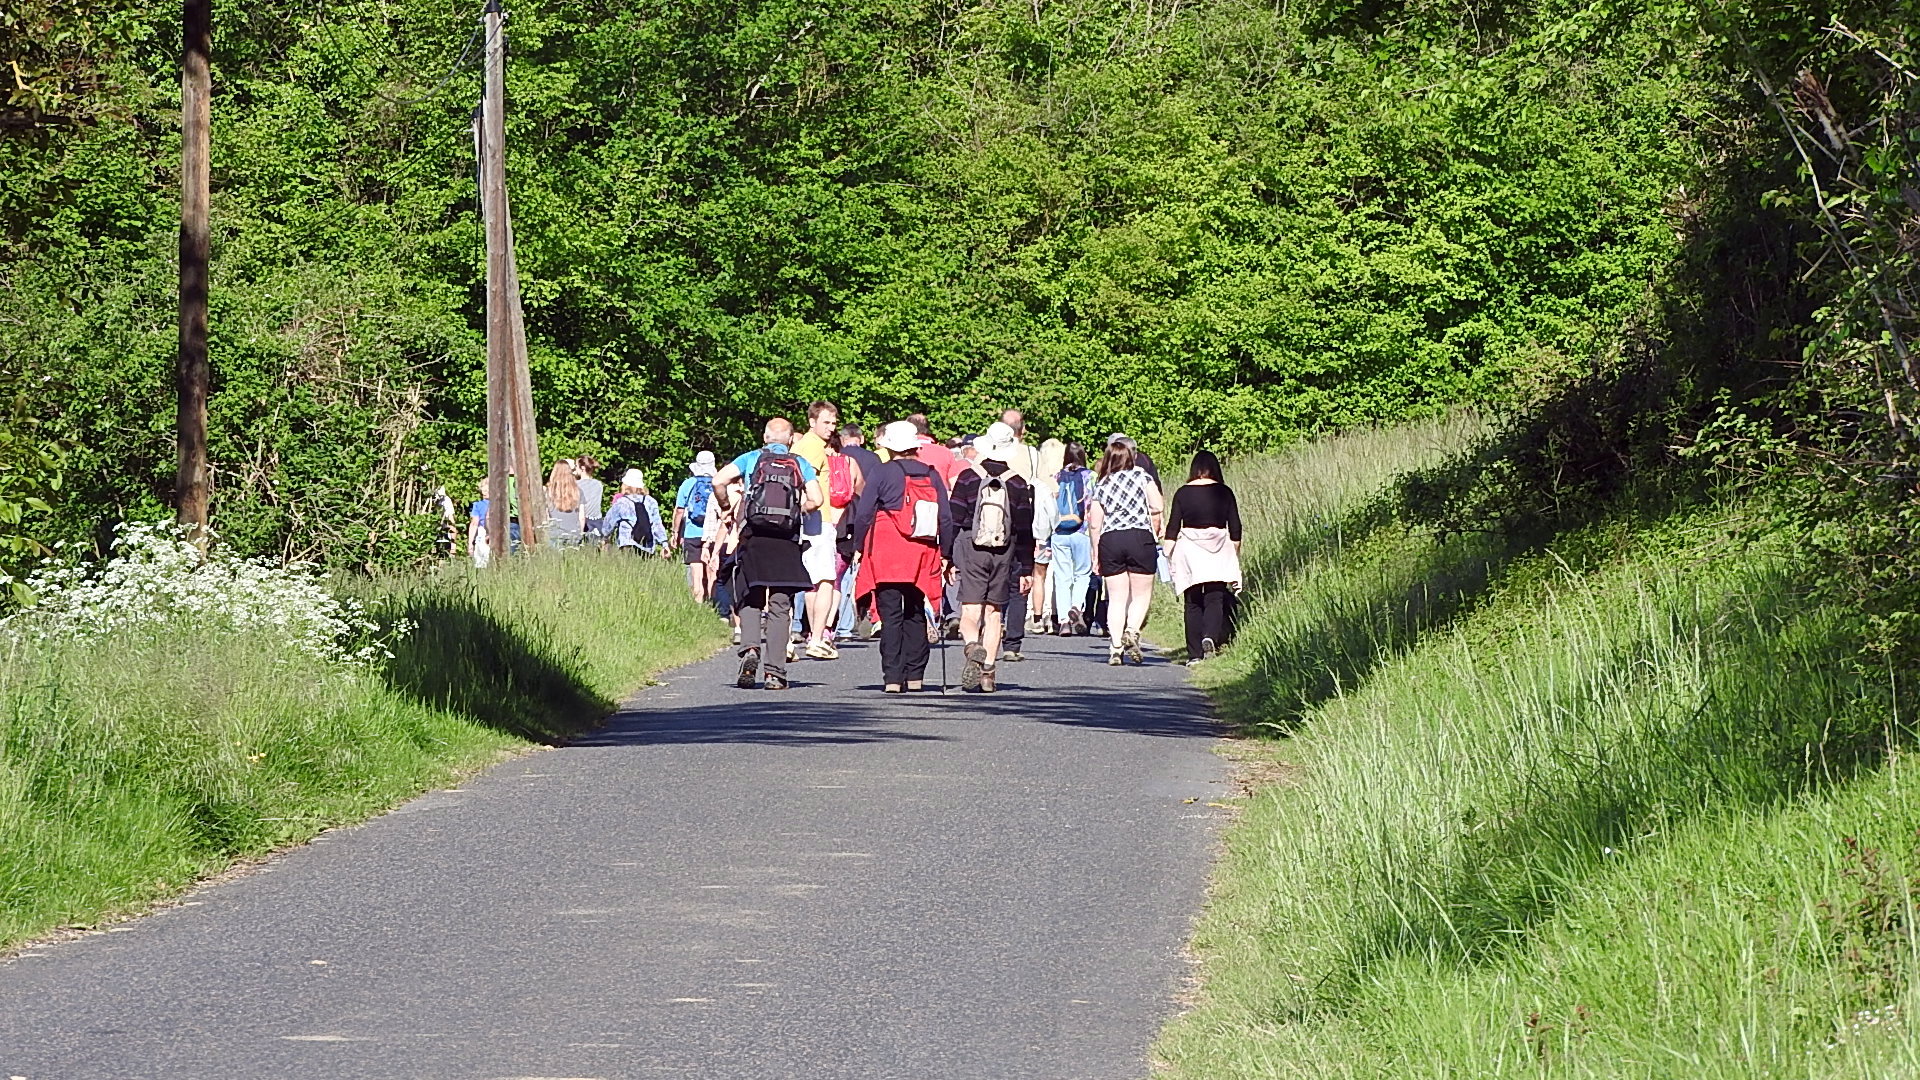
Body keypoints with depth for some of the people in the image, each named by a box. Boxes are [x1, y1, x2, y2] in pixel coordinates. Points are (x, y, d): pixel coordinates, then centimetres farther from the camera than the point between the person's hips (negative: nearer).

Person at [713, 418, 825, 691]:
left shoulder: (751, 459, 8)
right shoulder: (801, 465, 10)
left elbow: (719, 480, -5)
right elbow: (816, 500, -1)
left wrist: (727, 505, 12)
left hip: (754, 538, -1)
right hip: (787, 542, 1)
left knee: (750, 599, 9)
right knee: (780, 606, 4)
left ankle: (750, 648, -17)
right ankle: (775, 671, -2)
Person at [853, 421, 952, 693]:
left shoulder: (882, 472, -4)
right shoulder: (931, 475, 6)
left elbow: (863, 514, -6)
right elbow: (946, 517, 6)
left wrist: (860, 547, 4)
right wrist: (945, 554, 11)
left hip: (886, 557, -3)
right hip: (922, 558, 3)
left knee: (891, 616, -3)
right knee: (915, 615, 13)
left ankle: (892, 677, -10)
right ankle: (914, 675, 11)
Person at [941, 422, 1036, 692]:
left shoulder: (967, 479, -2)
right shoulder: (1018, 484, 2)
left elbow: (953, 521, -2)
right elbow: (1025, 530, 4)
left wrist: (949, 559, 4)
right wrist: (1026, 570, 8)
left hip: (971, 551, -2)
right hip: (1004, 555, 2)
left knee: (970, 611, -3)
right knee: (994, 612, 9)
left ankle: (974, 646, -33)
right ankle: (988, 671, 6)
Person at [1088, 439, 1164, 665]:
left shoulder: (1099, 486, 9)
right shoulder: (1141, 475, 5)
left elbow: (1095, 524, 6)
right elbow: (1158, 507, -3)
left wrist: (1096, 555, 12)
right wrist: (1155, 531, 13)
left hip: (1109, 541, 2)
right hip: (1140, 537, -2)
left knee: (1116, 598, 7)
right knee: (1142, 594, 8)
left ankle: (1116, 647, 0)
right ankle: (1132, 631, -17)